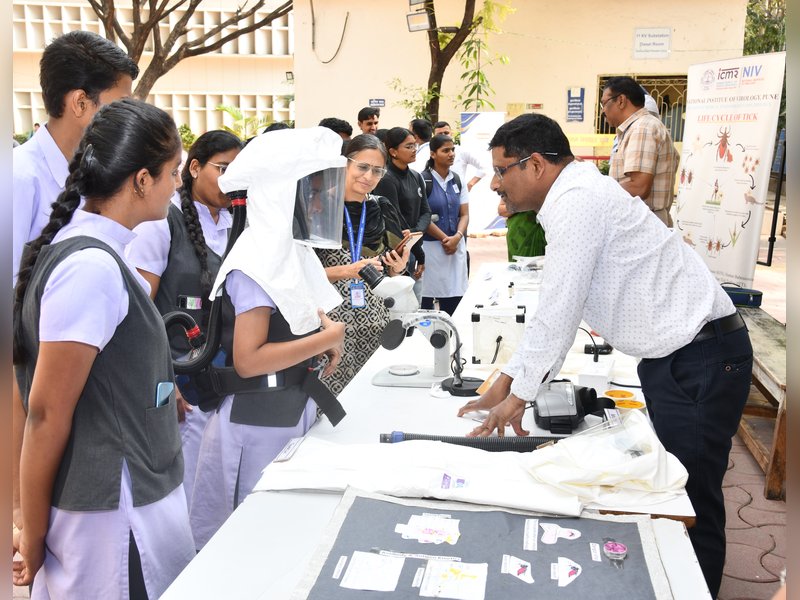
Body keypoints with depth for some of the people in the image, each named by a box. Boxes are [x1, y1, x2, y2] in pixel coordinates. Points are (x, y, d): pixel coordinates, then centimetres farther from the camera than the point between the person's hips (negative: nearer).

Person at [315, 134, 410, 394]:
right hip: (332, 321, -4)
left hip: (374, 321, 4)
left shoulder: (383, 209, 9)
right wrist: (346, 272, -18)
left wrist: (398, 268, -5)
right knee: (330, 394, -6)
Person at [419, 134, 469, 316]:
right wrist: (445, 238, -9)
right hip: (431, 246, -5)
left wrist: (457, 237, -9)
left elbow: (464, 214, 9)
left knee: (454, 301, 4)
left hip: (456, 247, 5)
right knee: (426, 296, -4)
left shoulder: (457, 181, 10)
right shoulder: (423, 180, -6)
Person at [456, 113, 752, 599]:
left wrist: (520, 394, -10)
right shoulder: (574, 199, 13)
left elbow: (560, 310, -20)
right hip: (674, 357, 10)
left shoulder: (578, 199, -18)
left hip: (700, 360, -10)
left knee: (692, 504, -1)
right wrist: (505, 382, 16)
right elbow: (554, 306, 16)